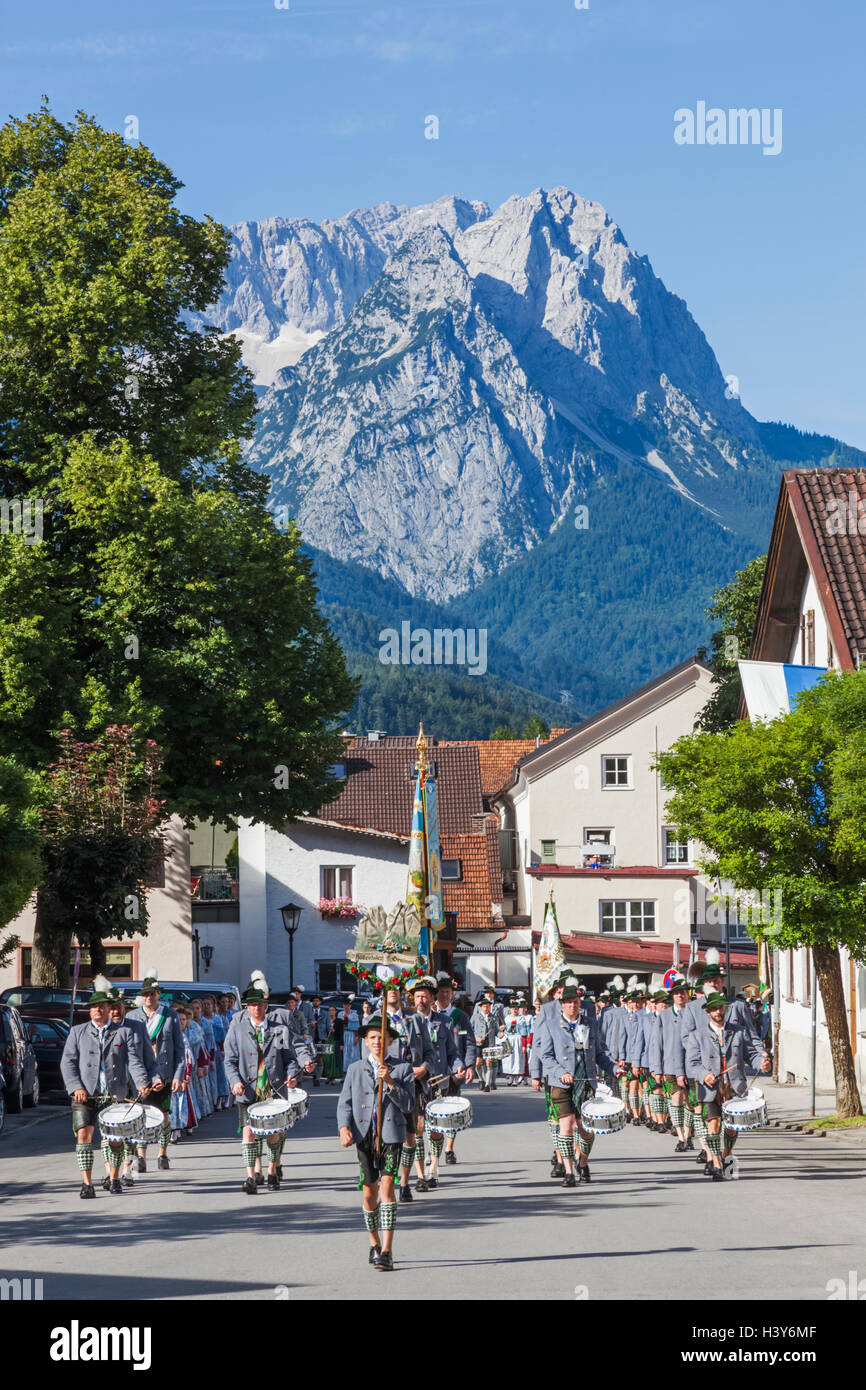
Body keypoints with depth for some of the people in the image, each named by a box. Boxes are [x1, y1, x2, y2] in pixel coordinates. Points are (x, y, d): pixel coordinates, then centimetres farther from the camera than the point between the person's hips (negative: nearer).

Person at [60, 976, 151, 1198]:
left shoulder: (124, 1033, 13)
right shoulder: (77, 1032, 13)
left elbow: (134, 1061, 3)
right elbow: (68, 1063, 5)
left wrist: (142, 1083, -15)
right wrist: (76, 1087, -10)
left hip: (115, 1095, 1)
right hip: (85, 1095, 0)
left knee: (116, 1138, 3)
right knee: (84, 1134, -13)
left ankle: (114, 1178, 25)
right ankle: (87, 1184, -11)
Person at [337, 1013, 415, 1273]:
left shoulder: (403, 1069, 6)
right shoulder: (355, 1069, 11)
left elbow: (408, 1105, -3)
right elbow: (344, 1103, 6)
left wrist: (390, 1083, -16)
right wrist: (344, 1127, -12)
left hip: (391, 1136, -2)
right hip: (364, 1137, 2)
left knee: (387, 1186, -15)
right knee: (369, 1193, 5)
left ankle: (387, 1252, -16)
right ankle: (374, 1244, 28)